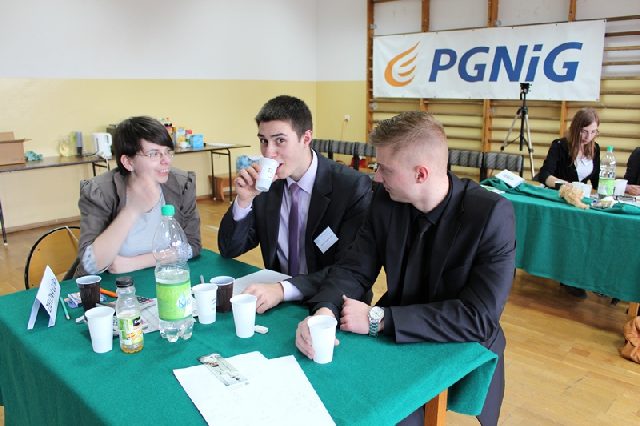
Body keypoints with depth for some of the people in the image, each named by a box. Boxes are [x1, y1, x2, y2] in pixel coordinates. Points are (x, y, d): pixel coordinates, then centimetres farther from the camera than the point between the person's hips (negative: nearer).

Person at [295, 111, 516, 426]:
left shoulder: (492, 214, -22)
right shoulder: (385, 200, -8)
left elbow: (479, 317, -25)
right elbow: (354, 269, -4)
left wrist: (378, 319, -27)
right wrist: (323, 311, -26)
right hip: (396, 341, 4)